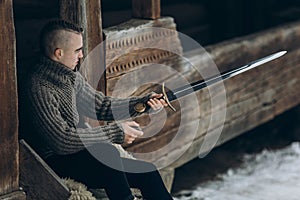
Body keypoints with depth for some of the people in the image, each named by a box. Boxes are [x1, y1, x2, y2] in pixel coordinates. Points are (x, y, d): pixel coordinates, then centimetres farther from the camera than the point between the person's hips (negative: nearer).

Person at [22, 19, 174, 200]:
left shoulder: (71, 76, 6)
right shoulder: (39, 88, -23)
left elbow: (102, 105, 15)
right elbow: (63, 139, -29)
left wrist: (142, 103, 2)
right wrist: (116, 132, -25)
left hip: (78, 154, 9)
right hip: (54, 163, -9)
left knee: (148, 172, -1)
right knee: (106, 151, -33)